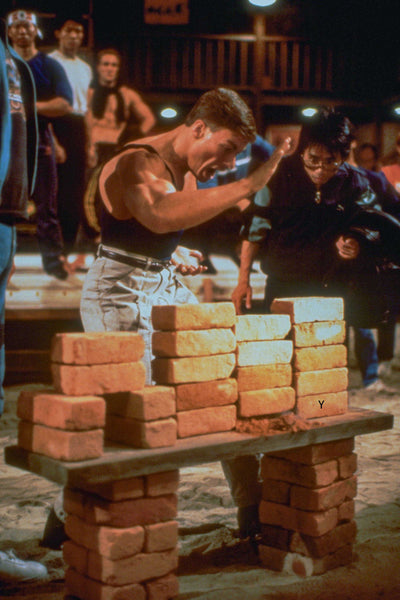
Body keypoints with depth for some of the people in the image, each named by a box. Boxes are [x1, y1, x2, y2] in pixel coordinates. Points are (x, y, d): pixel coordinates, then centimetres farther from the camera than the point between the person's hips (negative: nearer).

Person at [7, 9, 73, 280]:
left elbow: (65, 104, -6)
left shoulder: (49, 66, 7)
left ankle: (55, 260, 2)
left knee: (46, 206, -1)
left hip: (39, 141, -2)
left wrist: (32, 106, -17)